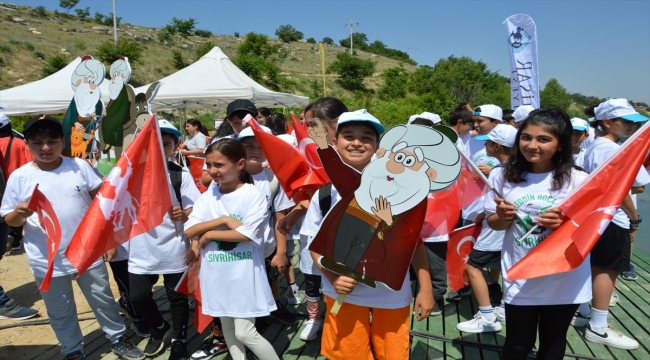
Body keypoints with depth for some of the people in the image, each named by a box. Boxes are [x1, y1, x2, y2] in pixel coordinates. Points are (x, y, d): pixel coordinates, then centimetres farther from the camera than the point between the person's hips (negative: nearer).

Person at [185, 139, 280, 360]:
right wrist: (223, 220, -19)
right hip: (216, 275, 6)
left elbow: (246, 234, -20)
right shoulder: (207, 197, 2)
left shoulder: (254, 195, -12)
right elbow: (189, 231, -6)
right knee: (227, 327, 18)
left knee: (245, 333, -1)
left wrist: (209, 234, -11)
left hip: (244, 274, -5)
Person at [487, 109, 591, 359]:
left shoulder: (578, 181, -11)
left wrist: (566, 223, -22)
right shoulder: (503, 176, -6)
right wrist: (504, 217, -18)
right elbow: (494, 224, 3)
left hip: (565, 281, 0)